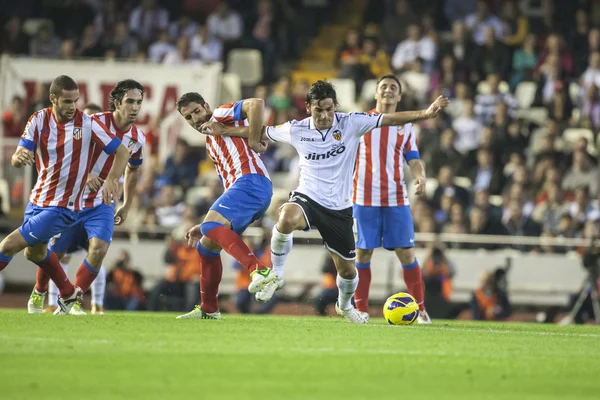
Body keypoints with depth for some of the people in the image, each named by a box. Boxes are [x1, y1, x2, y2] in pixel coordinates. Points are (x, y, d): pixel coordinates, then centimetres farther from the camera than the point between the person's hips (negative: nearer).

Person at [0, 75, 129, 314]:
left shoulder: (88, 124, -14)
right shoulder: (39, 120, -5)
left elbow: (122, 151, -8)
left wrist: (112, 179, -23)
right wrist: (19, 157, -36)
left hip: (62, 207, -6)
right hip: (37, 201, 6)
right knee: (35, 252, 27)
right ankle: (69, 293, 47)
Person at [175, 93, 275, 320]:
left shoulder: (220, 115, 7)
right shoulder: (211, 145, 32)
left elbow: (256, 104, -14)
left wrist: (254, 141, -12)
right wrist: (204, 226, 29)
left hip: (251, 181, -10)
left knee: (211, 227, -29)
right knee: (206, 245, 18)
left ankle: (259, 270, -45)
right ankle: (208, 309, 26)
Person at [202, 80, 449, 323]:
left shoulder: (351, 124, -7)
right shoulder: (296, 130, -2)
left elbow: (390, 119, -11)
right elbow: (261, 132, 13)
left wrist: (425, 113, -22)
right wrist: (223, 130, 17)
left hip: (339, 209, 1)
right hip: (307, 198, -1)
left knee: (347, 269, 9)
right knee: (287, 218, -38)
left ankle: (345, 305, 44)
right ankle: (276, 275, -16)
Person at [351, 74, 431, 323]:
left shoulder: (406, 128, 11)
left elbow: (414, 161, 6)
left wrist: (420, 177, -15)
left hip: (396, 199, 1)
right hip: (365, 198, -1)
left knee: (406, 253, -3)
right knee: (362, 253, -1)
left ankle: (420, 309, 4)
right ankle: (361, 309, 8)